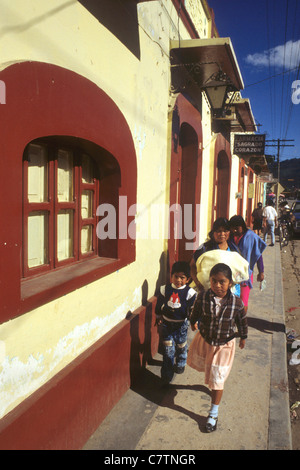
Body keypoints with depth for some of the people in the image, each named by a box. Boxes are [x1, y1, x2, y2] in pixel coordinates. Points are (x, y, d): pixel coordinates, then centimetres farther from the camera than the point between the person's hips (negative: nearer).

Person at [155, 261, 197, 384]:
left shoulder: (190, 293, -14)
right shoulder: (165, 289, -8)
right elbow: (159, 305, 6)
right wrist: (158, 317, 15)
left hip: (181, 324, 0)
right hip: (167, 323, 1)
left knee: (181, 346, 19)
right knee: (168, 349, 4)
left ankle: (180, 364, 47)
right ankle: (167, 375, 16)